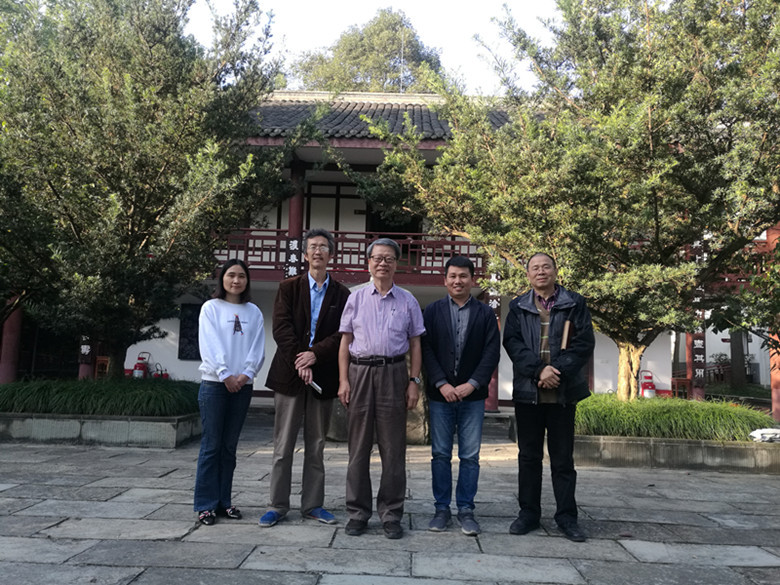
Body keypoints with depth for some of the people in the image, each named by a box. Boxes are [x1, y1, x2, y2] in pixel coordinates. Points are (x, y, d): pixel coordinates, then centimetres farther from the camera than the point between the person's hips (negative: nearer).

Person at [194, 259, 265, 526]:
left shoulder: (253, 312, 12)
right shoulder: (211, 308, 3)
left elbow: (258, 347, 5)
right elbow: (210, 345, -5)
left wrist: (247, 373, -9)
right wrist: (225, 374, -13)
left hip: (242, 385, 3)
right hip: (214, 383, -3)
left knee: (229, 446, 8)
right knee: (211, 445, -2)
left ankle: (224, 501, 15)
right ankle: (206, 504, 5)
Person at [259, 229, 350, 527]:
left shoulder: (341, 294, 8)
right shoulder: (289, 287, 6)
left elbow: (342, 334, -1)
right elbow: (281, 328, -4)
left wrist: (315, 354, -15)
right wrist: (299, 362, -15)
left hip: (322, 375, 1)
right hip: (290, 373, -1)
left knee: (316, 446, 9)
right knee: (283, 445, 3)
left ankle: (312, 504, 19)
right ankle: (278, 505, 13)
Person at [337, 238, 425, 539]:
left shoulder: (407, 301, 8)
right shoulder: (356, 298, 9)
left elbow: (415, 345, 8)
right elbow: (345, 342, 7)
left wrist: (414, 382, -1)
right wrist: (343, 380, -1)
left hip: (393, 373, 0)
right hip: (360, 372, 1)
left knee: (393, 448, 3)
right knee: (358, 446, 6)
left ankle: (391, 514, 14)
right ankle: (357, 512, 17)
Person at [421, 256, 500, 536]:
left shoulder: (485, 313, 6)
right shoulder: (432, 311, 5)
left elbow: (492, 352, 0)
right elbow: (426, 350, -1)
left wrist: (472, 384, -11)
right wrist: (441, 384, -11)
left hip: (472, 395, 0)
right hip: (440, 394, 0)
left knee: (470, 456, 5)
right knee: (440, 454, 7)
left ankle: (465, 509, 16)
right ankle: (442, 508, 18)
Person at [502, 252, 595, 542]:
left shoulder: (575, 304, 5)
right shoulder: (518, 307, 9)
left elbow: (584, 342, -3)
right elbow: (512, 343, -2)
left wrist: (558, 371, -15)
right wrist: (539, 369, -16)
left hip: (564, 391, -1)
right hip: (527, 391, 1)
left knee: (563, 457, 7)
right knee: (529, 456, 9)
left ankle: (566, 516, 18)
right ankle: (528, 513, 20)